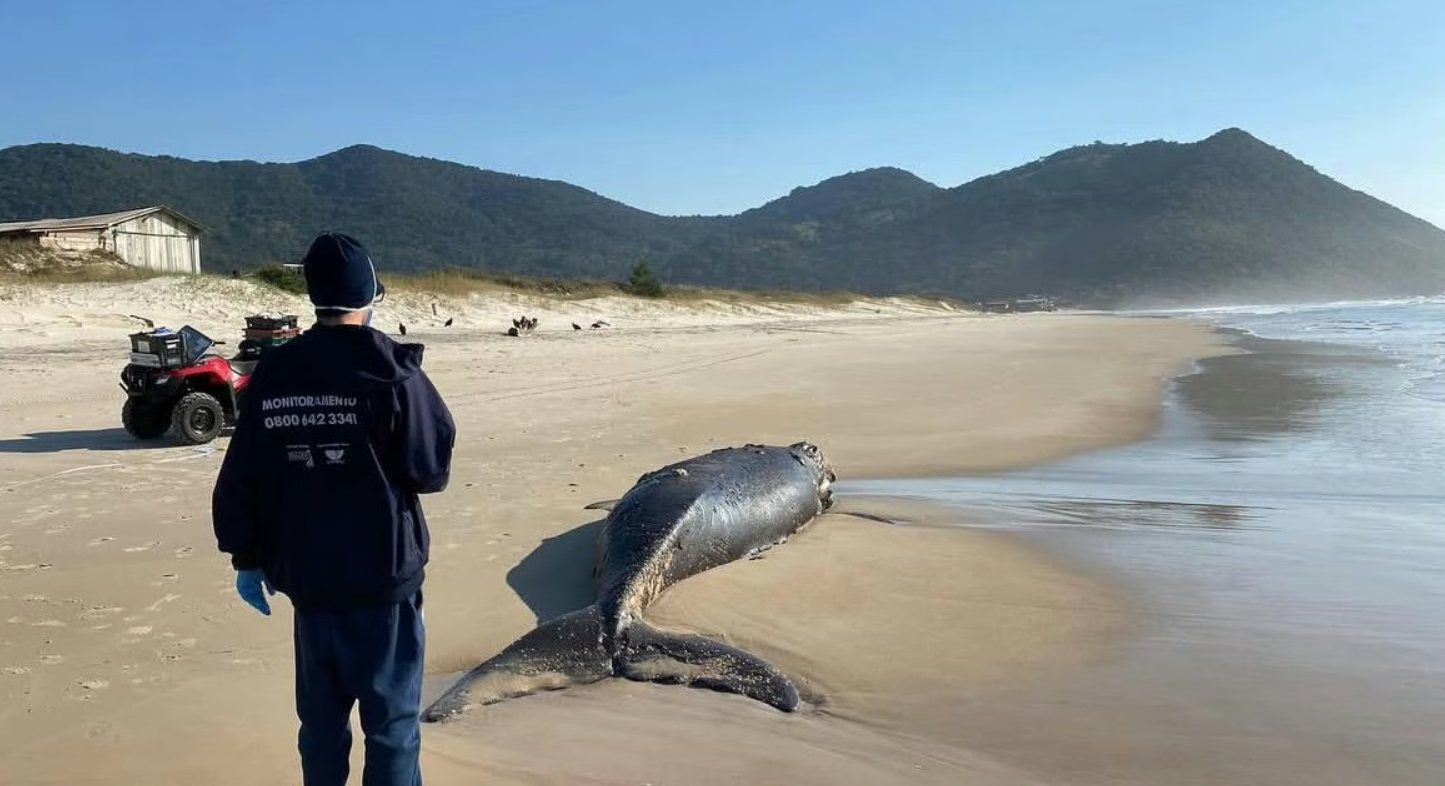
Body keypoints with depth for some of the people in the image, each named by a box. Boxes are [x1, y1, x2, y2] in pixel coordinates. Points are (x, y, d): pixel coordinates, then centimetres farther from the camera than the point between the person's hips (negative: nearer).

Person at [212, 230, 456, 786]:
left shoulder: (271, 375, 0)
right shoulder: (392, 374, -14)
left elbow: (239, 480, 4)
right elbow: (432, 472, -10)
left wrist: (247, 558, 15)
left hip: (307, 580, 5)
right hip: (383, 579, -5)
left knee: (321, 720, 18)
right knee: (392, 724, 6)